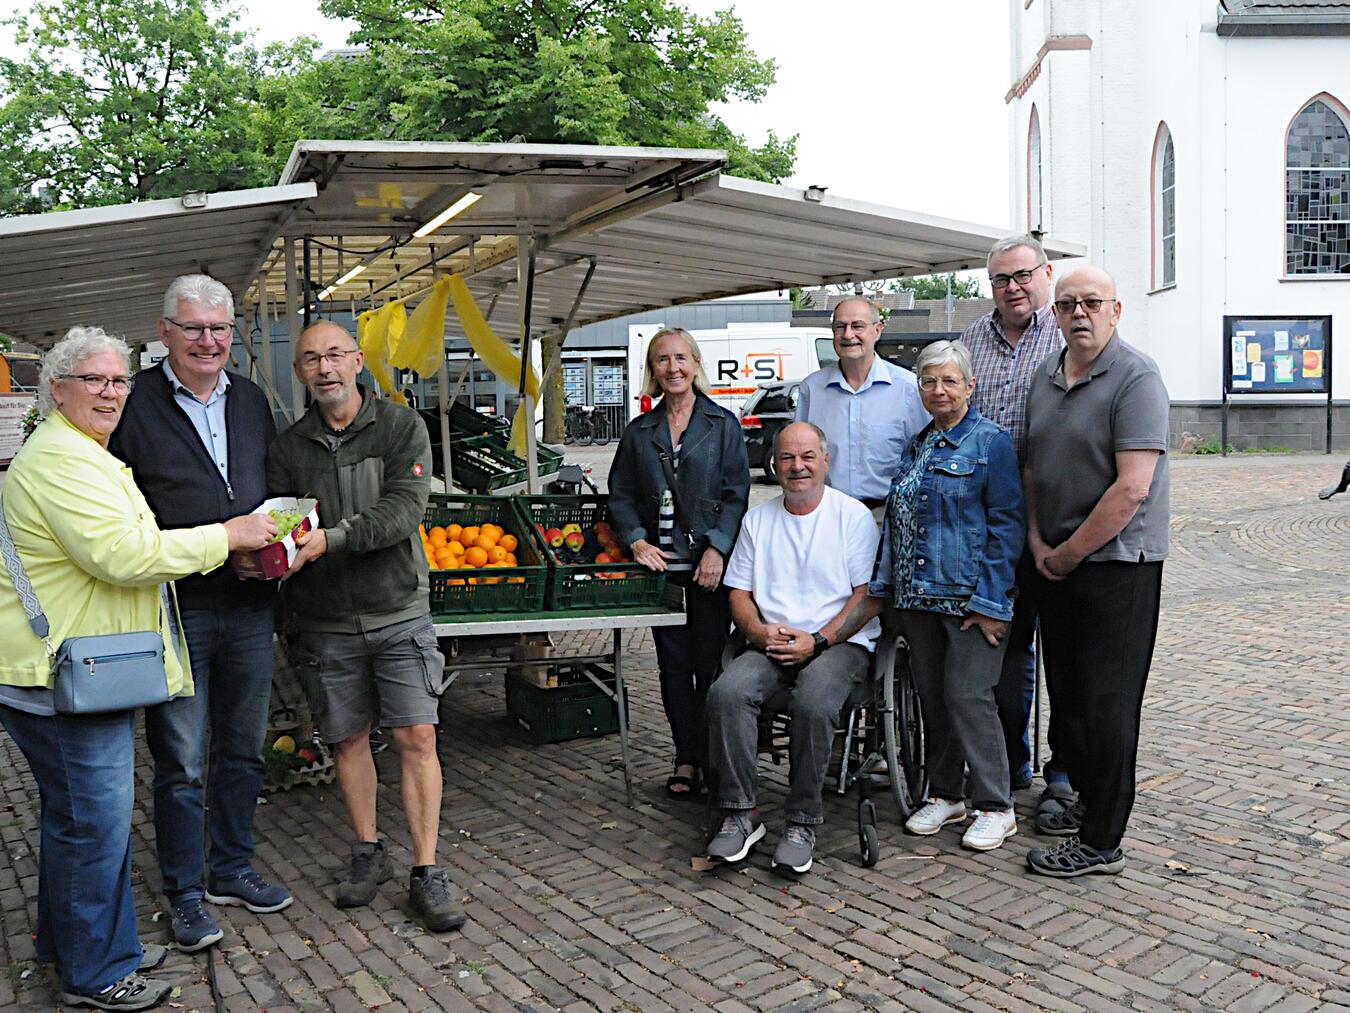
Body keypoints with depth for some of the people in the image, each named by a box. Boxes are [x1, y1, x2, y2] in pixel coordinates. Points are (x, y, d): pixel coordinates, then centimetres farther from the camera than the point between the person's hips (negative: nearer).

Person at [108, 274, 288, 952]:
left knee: (242, 750, 16)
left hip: (250, 608, 5)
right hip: (176, 610, -5)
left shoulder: (251, 400, 10)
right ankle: (185, 894, 21)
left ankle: (231, 870, 33)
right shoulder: (134, 403, -6)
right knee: (180, 761, 5)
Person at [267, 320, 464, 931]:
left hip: (398, 612, -2)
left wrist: (330, 539, -28)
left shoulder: (402, 427, -3)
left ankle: (426, 873, 5)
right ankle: (368, 854, 30)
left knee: (417, 737, -5)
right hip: (326, 623, 3)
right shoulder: (288, 448, 5)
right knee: (348, 739, 12)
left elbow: (403, 509, -16)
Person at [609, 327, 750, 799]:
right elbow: (620, 495, 11)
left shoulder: (722, 424, 2)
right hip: (661, 563, 3)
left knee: (710, 660, -1)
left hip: (709, 563, -3)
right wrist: (637, 541, -5)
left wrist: (717, 548, -12)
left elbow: (737, 493, -2)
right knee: (673, 662, 6)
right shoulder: (639, 432, 11)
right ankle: (687, 757, 16)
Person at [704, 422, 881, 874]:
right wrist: (760, 632, -8)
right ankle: (739, 812, -15)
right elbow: (739, 592, 14)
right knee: (726, 693, -26)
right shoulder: (758, 519, 16)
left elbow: (870, 597, -3)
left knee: (813, 703, -34)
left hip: (840, 642, -3)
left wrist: (816, 641, -14)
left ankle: (802, 821, -18)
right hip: (770, 645, 4)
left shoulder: (854, 515, 3)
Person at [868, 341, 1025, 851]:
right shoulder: (915, 447, 15)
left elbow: (1007, 525, -10)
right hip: (918, 597, 7)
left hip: (969, 596, -6)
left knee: (968, 695, -6)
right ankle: (945, 795, 25)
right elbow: (894, 519, 19)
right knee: (932, 698, 11)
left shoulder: (992, 441, -5)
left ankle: (995, 807, 7)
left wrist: (992, 602, -15)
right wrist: (886, 587, 13)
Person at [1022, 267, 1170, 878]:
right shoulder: (1045, 378, 11)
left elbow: (1132, 489, -20)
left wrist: (1069, 553, -14)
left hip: (1117, 563, -7)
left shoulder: (1136, 377, -12)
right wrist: (1038, 542, 1)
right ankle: (1088, 802, 32)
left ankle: (1101, 843, 7)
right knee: (1066, 690, 15)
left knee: (1105, 701, -2)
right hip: (1056, 563, 8)